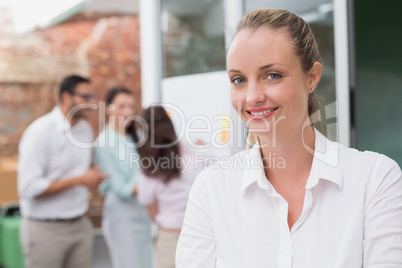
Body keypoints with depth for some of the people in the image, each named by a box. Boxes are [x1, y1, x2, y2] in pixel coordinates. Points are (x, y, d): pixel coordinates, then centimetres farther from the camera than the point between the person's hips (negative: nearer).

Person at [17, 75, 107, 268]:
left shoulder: (86, 129, 6)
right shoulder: (40, 132, -15)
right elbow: (29, 188, -20)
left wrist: (91, 177, 2)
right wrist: (79, 180, -18)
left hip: (80, 225, 6)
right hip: (45, 228, -6)